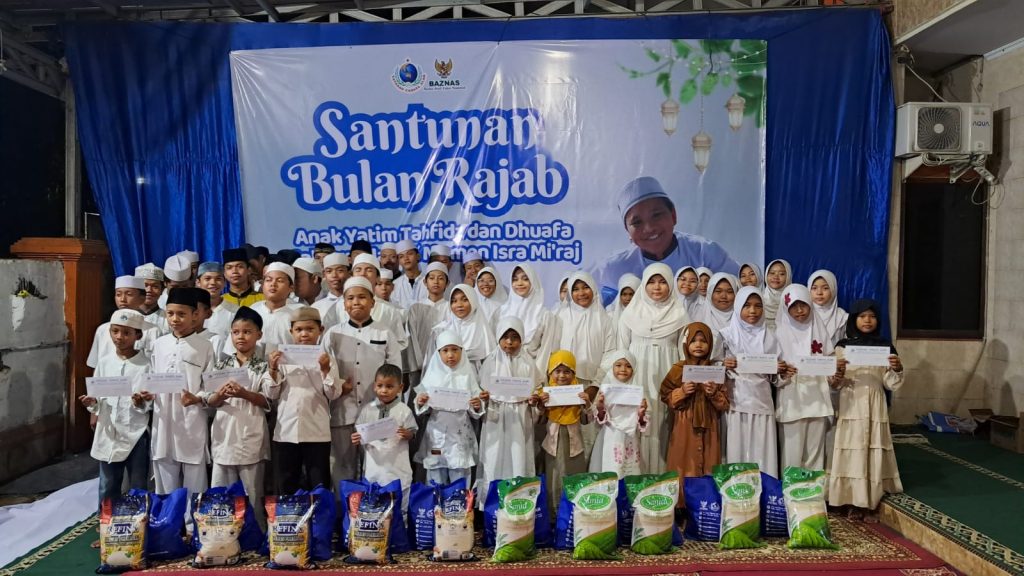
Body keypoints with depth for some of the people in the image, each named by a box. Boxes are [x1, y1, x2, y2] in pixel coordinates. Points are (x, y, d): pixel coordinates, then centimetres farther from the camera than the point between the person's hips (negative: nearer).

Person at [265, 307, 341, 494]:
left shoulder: (326, 360, 3)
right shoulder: (283, 359, 5)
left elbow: (333, 394, -4)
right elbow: (271, 395, 3)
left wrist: (325, 369, -16)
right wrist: (273, 369, -9)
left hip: (317, 433, -1)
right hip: (285, 432, 1)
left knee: (319, 486, 8)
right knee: (284, 487, 11)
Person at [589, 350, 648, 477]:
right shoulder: (605, 389, -3)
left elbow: (641, 423, 5)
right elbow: (600, 421, 0)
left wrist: (642, 413, -15)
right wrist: (599, 408, -18)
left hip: (630, 440, 2)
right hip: (610, 440, -1)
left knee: (631, 476, 6)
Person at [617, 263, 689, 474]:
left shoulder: (679, 314, 4)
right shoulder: (631, 312, 4)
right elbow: (622, 349, 8)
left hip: (667, 382, 0)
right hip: (636, 380, 0)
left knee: (662, 431, 1)